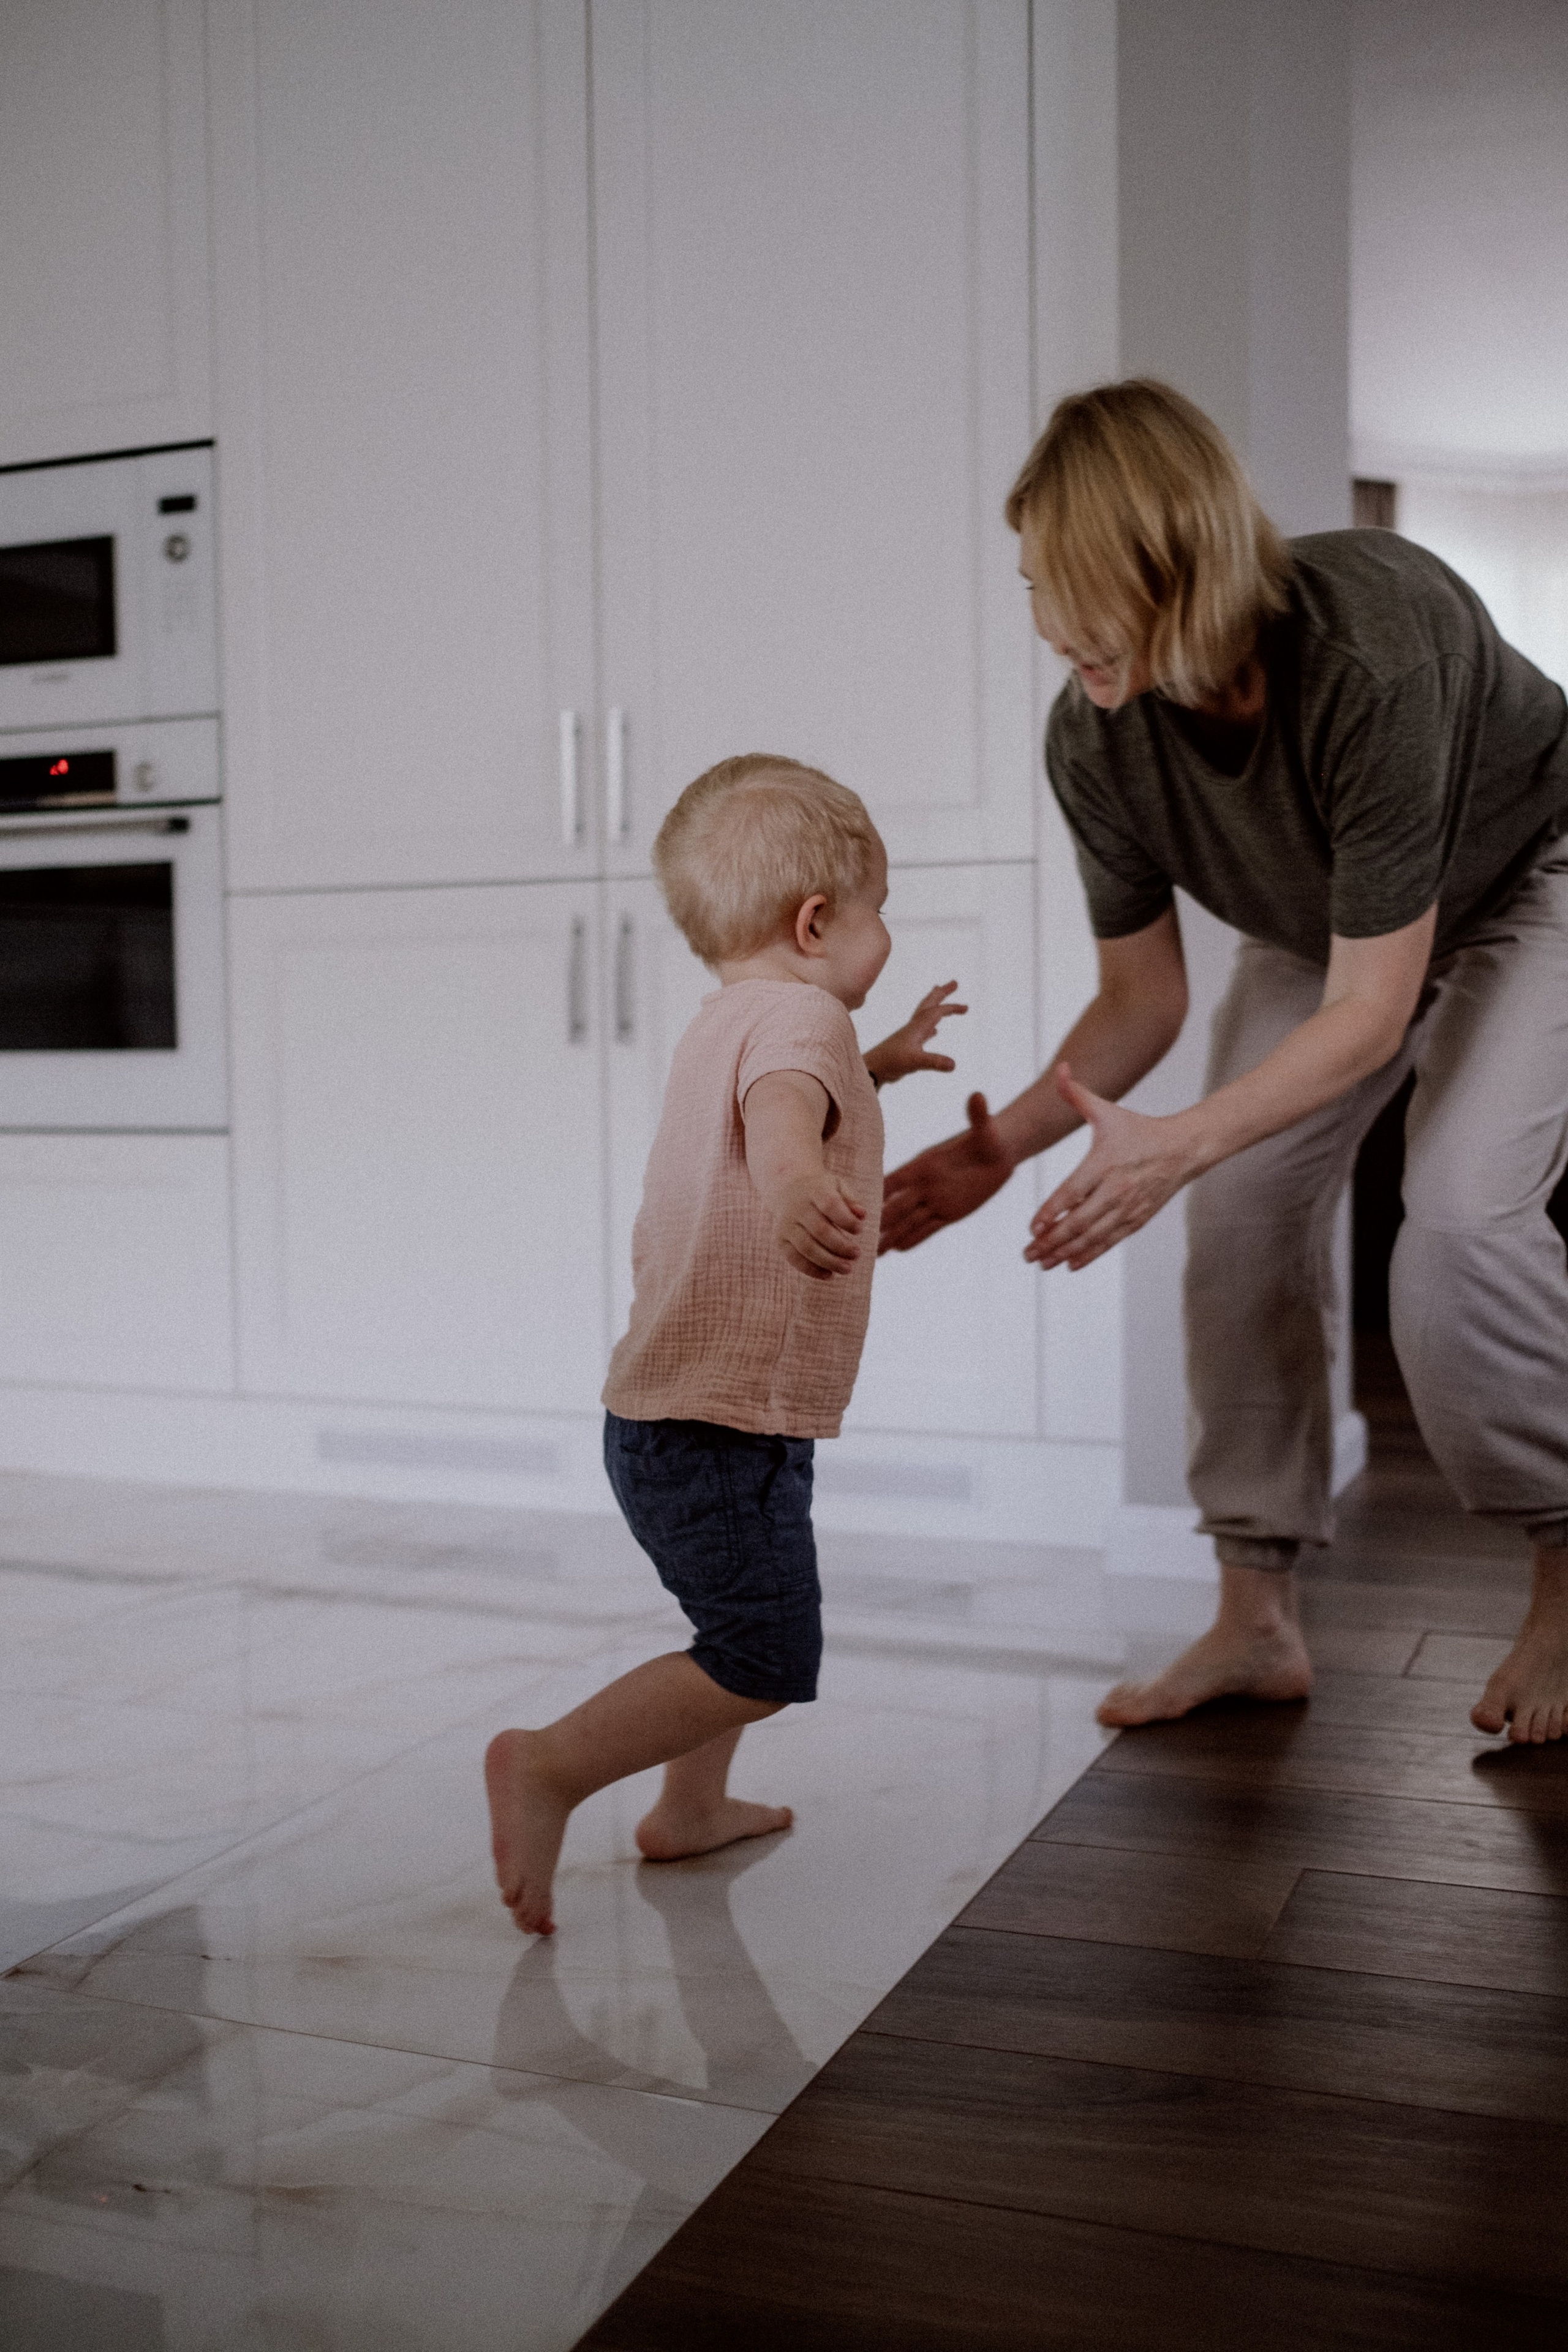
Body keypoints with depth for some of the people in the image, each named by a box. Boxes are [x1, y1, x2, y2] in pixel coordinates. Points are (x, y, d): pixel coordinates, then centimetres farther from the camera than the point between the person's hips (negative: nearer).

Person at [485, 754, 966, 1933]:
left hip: (668, 1416, 10)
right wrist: (797, 1189, -59)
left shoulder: (723, 1023, 18)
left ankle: (691, 1808, 39)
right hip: (726, 1428, -10)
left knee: (747, 1621, 26)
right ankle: (549, 1767, -7)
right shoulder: (798, 1014, -13)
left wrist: (879, 1063, 38)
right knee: (765, 1663, -5)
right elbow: (779, 1109, -38)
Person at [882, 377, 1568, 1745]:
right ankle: (1258, 1617, 4)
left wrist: (1178, 1145, -46)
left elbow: (1373, 1010, -36)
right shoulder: (1093, 739, -24)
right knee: (1245, 1212, -7)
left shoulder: (1372, 657, -41)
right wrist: (1008, 1143, -27)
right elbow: (1144, 997, -12)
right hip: (1327, 923, 6)